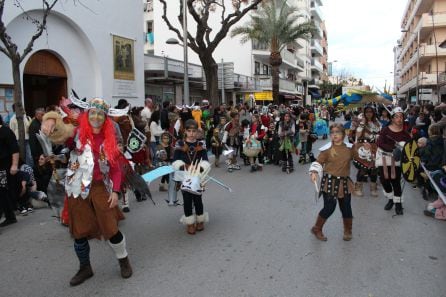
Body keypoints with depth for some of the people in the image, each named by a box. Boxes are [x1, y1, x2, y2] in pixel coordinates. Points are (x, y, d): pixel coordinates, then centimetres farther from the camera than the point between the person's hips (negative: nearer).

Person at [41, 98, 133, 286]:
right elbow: (58, 133, -22)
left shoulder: (109, 140, 3)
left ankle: (124, 261, 26)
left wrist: (115, 191, -5)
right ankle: (85, 268, 33)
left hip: (101, 188, 1)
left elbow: (116, 169, 4)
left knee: (111, 229, 1)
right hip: (78, 190, 0)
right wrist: (51, 120, -44)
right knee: (80, 233, 11)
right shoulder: (77, 134, -3)